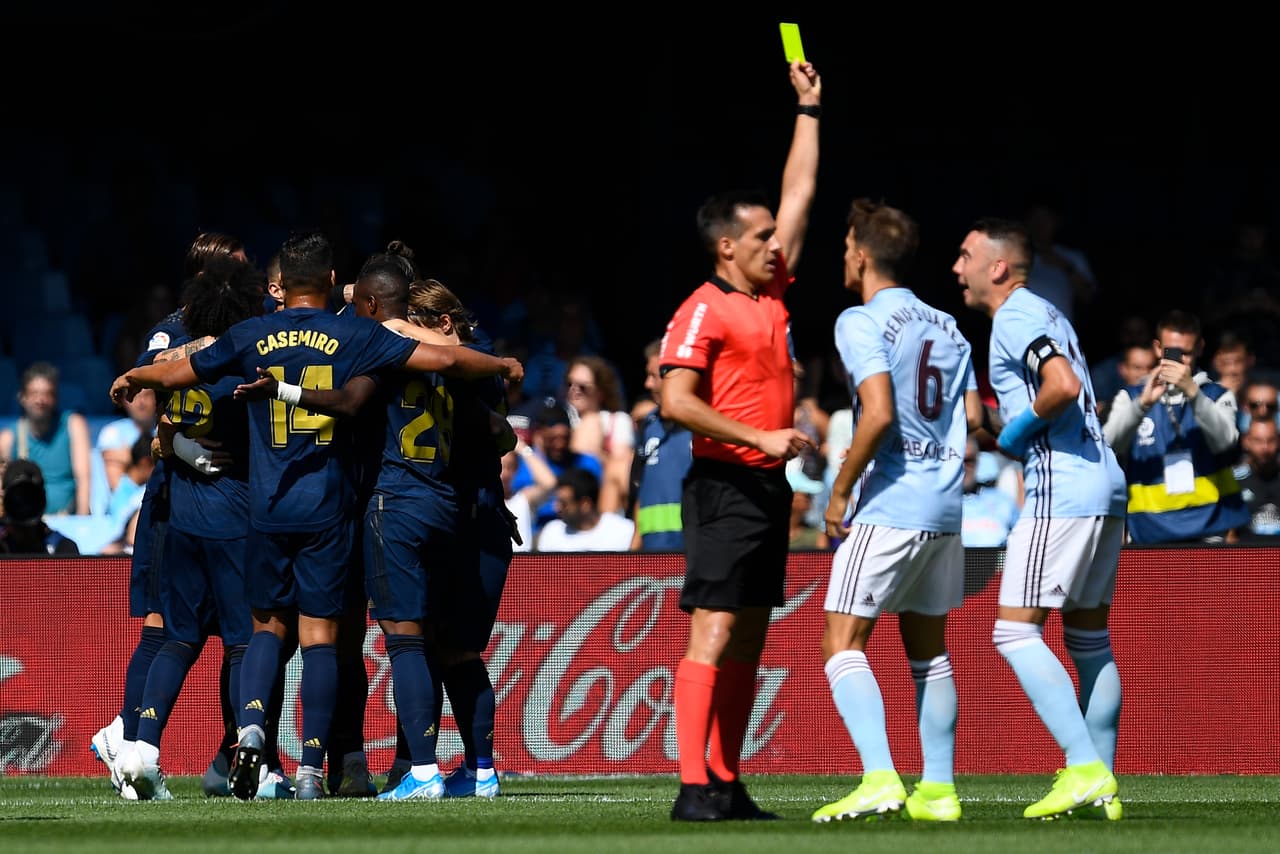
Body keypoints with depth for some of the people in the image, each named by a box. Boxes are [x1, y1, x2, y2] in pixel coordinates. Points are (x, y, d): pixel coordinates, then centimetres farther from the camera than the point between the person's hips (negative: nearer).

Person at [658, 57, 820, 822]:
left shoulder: (772, 291, 13)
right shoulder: (705, 310, -10)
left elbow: (801, 192, 22)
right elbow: (676, 401, -18)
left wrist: (809, 110, 24)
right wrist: (758, 438, -21)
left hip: (769, 486, 9)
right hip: (727, 486, -9)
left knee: (748, 643, 8)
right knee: (713, 635, -13)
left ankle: (726, 783, 11)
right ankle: (694, 787, -17)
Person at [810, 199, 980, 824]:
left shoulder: (861, 322, -9)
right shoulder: (947, 326, 13)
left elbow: (879, 414, -20)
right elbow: (973, 417, 10)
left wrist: (839, 492, -12)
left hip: (889, 506, -8)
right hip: (945, 505, 8)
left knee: (843, 643, -6)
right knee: (927, 648, 16)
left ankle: (880, 779, -22)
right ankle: (938, 789, 15)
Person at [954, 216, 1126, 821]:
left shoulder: (1015, 317, -8)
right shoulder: (1043, 314, 21)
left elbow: (1064, 386, -24)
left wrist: (1018, 428, -10)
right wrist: (991, 424, 23)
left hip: (1062, 492, -10)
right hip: (1104, 486, 10)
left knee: (1015, 631, -9)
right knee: (1089, 638, 12)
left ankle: (1085, 769, -18)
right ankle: (1101, 785, 13)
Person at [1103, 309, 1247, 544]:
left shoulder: (1216, 395, 11)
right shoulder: (1131, 397, 11)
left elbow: (1224, 441, -10)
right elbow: (1110, 444, -7)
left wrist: (1192, 392, -24)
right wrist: (1143, 404, -24)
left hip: (1208, 528, -1)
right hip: (1152, 532, 1)